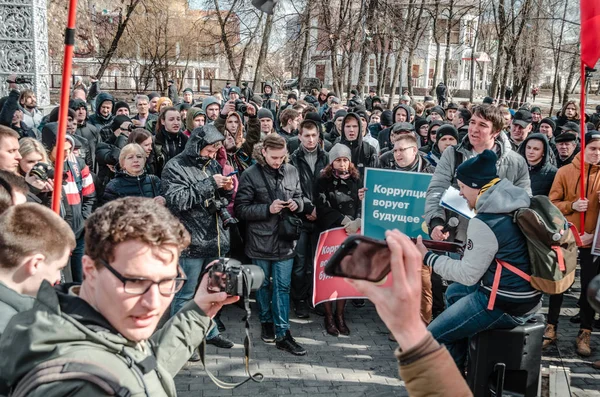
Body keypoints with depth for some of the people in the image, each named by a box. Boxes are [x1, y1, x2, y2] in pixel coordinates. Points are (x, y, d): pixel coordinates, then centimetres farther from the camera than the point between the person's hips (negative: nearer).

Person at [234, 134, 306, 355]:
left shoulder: (291, 171, 1)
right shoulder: (250, 175, -9)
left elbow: (300, 197, 15)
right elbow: (241, 209, -9)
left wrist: (296, 204, -8)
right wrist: (268, 209, -20)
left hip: (285, 239, 2)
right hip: (260, 239, -2)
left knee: (282, 287, 3)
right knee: (263, 284, 15)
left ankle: (282, 334, 8)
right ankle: (266, 322, 35)